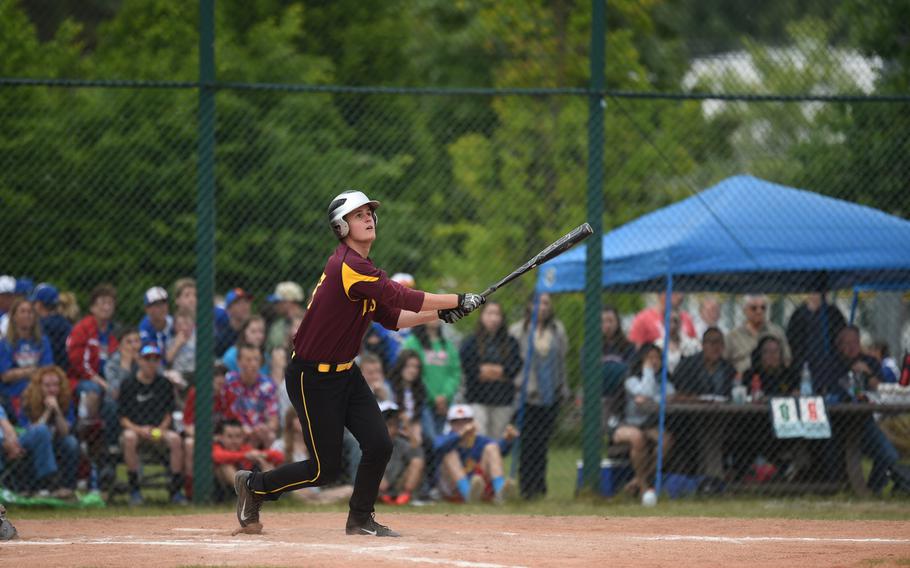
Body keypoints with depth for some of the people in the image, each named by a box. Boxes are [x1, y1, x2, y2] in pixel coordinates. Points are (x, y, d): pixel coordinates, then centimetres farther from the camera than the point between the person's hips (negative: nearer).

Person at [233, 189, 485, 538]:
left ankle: (360, 519, 14)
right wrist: (457, 300, -22)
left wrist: (439, 313, 2)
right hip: (312, 378, -9)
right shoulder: (348, 266, -23)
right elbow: (402, 298, -29)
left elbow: (390, 318, 13)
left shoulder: (361, 268, 9)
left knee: (379, 445, -3)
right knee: (325, 469, -3)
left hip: (344, 373, 9)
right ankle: (253, 485, 18)